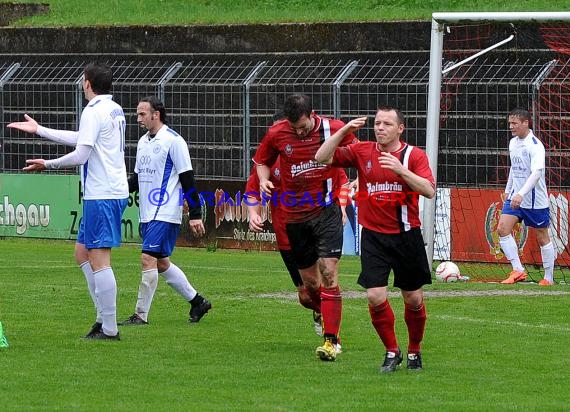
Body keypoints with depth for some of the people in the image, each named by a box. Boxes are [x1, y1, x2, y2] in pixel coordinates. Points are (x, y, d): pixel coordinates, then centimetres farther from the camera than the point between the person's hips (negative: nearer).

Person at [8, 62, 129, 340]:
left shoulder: (93, 112, -13)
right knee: (82, 252, 17)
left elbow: (80, 155, -18)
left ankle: (109, 328, -9)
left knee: (99, 260, -8)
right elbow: (82, 139, 28)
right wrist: (39, 130, 36)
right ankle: (104, 316, 14)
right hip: (115, 191, 10)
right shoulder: (115, 110, 16)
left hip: (101, 196, -10)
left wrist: (48, 164, -3)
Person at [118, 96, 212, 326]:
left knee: (148, 259, -13)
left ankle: (141, 315, -9)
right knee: (162, 263, 13)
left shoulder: (173, 141, -10)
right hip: (147, 213, 9)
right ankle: (197, 302, 26)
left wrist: (195, 215, -13)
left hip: (165, 214, -9)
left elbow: (187, 178, -11)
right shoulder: (143, 142, 14)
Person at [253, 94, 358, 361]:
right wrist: (264, 180, -6)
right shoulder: (276, 134, -3)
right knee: (309, 281, 8)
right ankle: (324, 314, 39)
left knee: (328, 274, -14)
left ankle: (331, 341, -16)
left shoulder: (334, 129, -9)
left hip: (326, 211, -3)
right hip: (294, 216, 3)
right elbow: (261, 161, 14)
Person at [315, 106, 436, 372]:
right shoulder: (362, 152, 3)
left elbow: (429, 191, -15)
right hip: (374, 237, 1)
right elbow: (322, 158, -2)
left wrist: (401, 170, -27)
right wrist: (344, 131, -12)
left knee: (413, 299, 7)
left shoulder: (414, 155, -4)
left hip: (406, 236, -1)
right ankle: (392, 352, 8)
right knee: (375, 297, -11)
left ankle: (414, 352, 28)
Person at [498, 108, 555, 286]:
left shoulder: (535, 146, -19)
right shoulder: (513, 143, 7)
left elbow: (536, 173, -31)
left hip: (535, 201, -7)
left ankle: (549, 278, 16)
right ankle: (518, 271, -7)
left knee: (542, 238, 4)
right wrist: (508, 190, 26)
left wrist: (521, 194, -40)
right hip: (515, 197, 7)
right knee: (502, 229, -10)